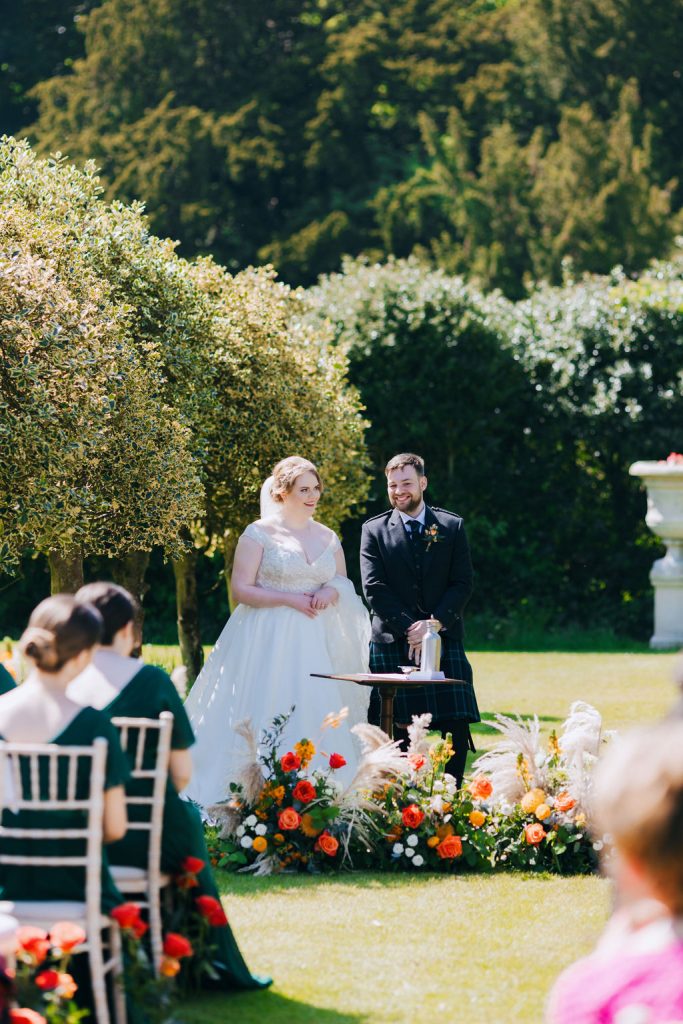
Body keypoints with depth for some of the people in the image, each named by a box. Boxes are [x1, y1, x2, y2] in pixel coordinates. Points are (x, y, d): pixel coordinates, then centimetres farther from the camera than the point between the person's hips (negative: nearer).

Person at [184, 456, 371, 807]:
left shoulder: (328, 537, 12)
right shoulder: (259, 533, -3)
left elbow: (344, 582, 20)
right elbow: (241, 589, -7)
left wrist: (333, 591, -3)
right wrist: (290, 599, -15)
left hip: (315, 643, 5)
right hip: (268, 641, -5)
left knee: (317, 715, -2)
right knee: (266, 716, -8)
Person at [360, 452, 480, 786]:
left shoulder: (452, 527, 10)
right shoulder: (374, 530, 7)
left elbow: (462, 583, 4)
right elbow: (374, 588, -1)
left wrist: (434, 624, -11)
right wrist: (409, 628, -11)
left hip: (444, 639, 1)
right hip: (392, 644, -1)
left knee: (458, 727, -6)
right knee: (397, 731, -3)